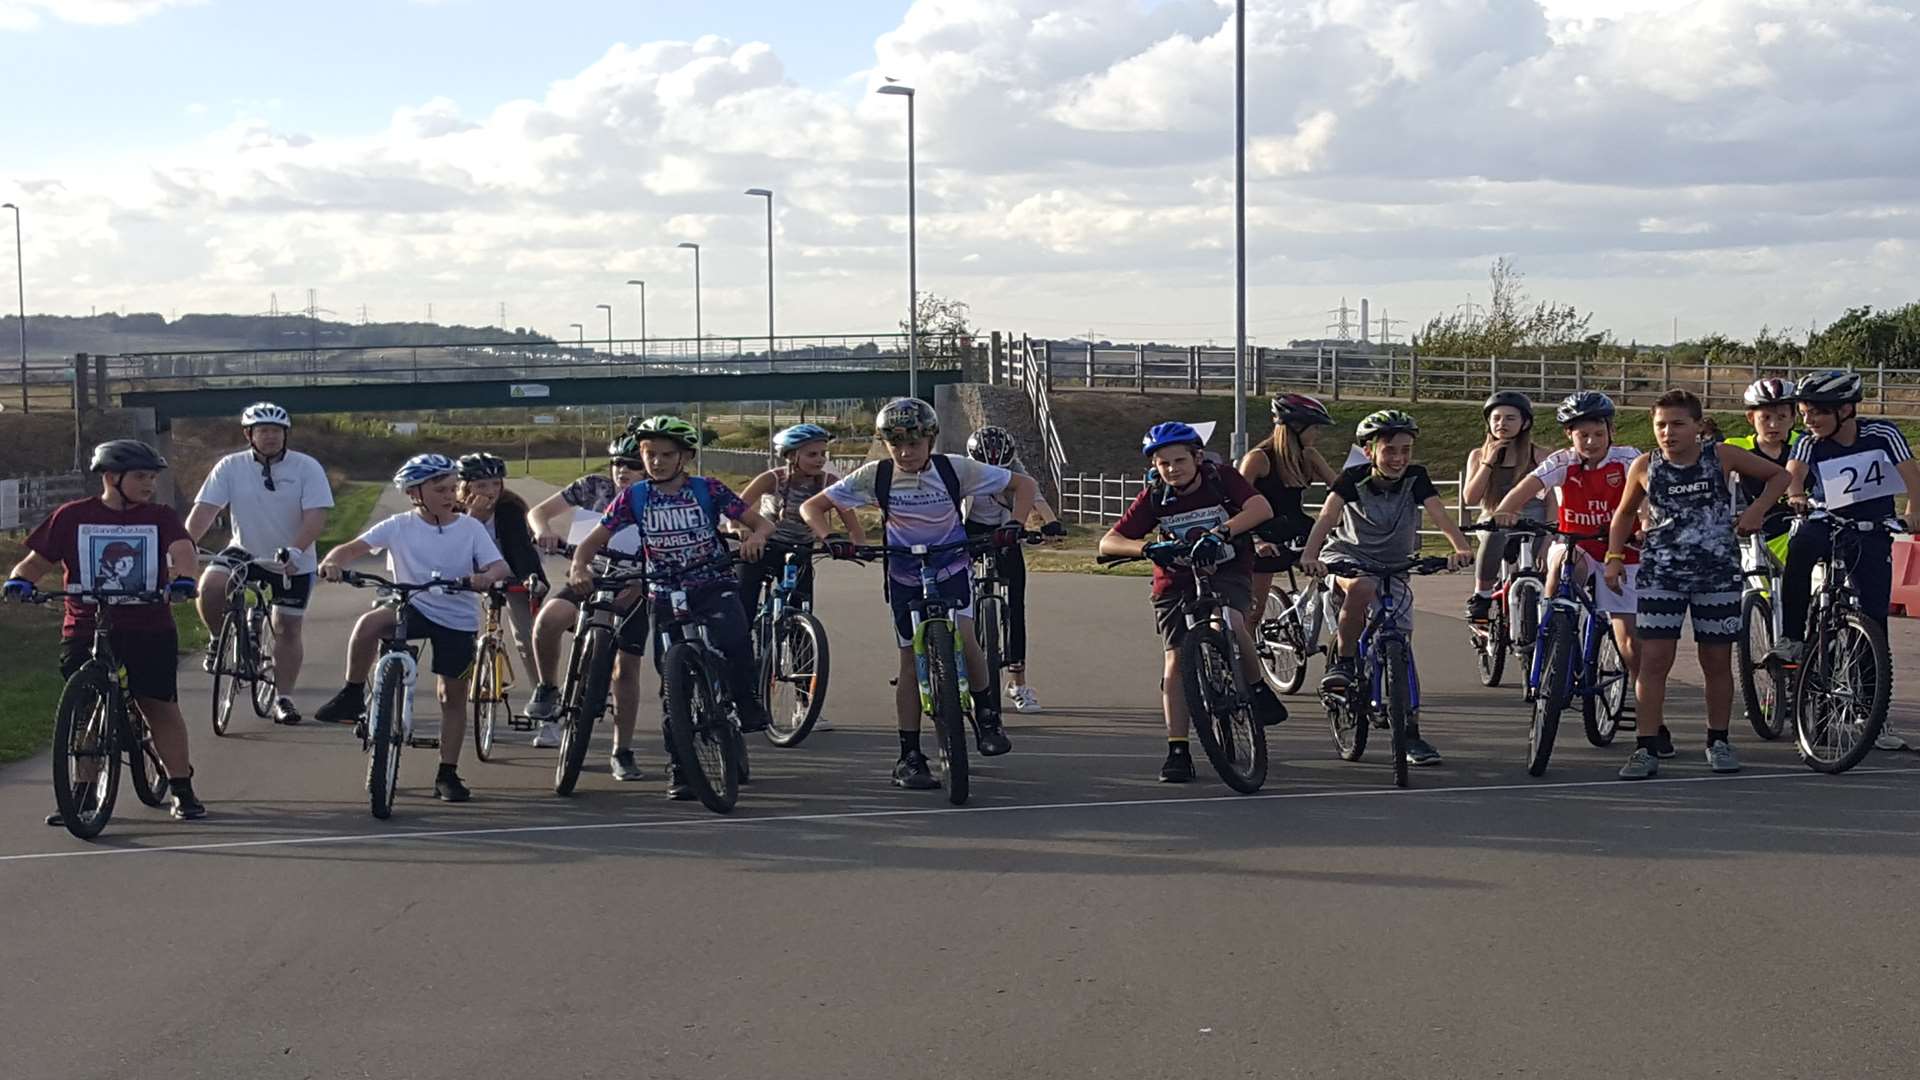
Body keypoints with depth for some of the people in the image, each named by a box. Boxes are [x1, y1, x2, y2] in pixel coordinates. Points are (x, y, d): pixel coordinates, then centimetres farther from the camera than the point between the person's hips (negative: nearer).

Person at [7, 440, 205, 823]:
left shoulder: (161, 517, 5)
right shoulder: (72, 517, 5)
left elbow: (182, 549, -12)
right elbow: (38, 560, 8)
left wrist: (182, 577, -34)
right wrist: (18, 579, -14)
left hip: (149, 630, 0)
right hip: (85, 631, 0)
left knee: (161, 708, 1)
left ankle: (181, 790, 11)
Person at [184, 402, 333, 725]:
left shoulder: (306, 468, -11)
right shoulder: (230, 467, -7)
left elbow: (316, 517, -19)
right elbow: (203, 511, -12)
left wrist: (294, 551, -35)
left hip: (293, 564, -1)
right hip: (246, 552, 1)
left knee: (287, 629, 2)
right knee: (210, 585, -26)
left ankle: (283, 698, 14)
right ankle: (219, 640, 1)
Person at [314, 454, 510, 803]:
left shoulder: (470, 528, -4)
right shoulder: (399, 527, -4)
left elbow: (500, 566, -11)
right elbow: (353, 547, -11)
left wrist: (486, 576, -35)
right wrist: (332, 562, -33)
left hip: (457, 619, 1)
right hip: (412, 607, -1)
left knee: (453, 696, 4)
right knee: (369, 623, -32)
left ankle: (447, 774, 15)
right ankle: (353, 696, -15)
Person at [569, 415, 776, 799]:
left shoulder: (707, 490, -3)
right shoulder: (634, 496, 0)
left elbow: (762, 522, -4)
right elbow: (594, 540, 0)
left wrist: (756, 536, -28)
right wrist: (579, 567, -20)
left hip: (714, 585, -2)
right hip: (666, 593, 2)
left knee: (732, 636, -33)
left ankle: (747, 702, -7)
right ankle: (680, 768, 14)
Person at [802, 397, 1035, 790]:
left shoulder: (955, 469, -15)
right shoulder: (876, 476, -13)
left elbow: (1024, 484, -7)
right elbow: (812, 507, -8)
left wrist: (1014, 526, -23)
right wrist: (829, 540, -27)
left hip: (952, 568, -1)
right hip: (905, 576, 1)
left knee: (963, 635, -27)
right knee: (911, 662, -1)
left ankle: (987, 715, -5)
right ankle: (909, 757, 6)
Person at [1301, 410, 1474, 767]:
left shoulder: (1415, 478, -12)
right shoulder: (1354, 479, -17)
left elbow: (1440, 516, -25)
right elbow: (1327, 516, -30)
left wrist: (1461, 548, -46)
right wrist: (1310, 553, -49)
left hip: (1393, 567, 2)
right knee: (1361, 587, -39)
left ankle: (1410, 733, 1)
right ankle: (1342, 662, -19)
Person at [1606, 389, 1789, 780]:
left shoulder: (1722, 457, -3)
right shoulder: (1644, 467, 0)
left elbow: (1778, 475, 10)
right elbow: (1625, 514, 15)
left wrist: (1757, 509, -5)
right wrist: (1614, 557, 4)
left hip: (1717, 573, 0)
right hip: (1660, 573, 0)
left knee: (1717, 661, 7)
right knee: (1653, 660, -9)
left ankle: (1718, 742, 24)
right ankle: (1647, 749, -4)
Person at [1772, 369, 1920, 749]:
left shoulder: (1883, 436, -10)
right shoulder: (1809, 445, -8)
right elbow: (1792, 473, -24)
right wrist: (1795, 495, -47)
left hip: (1872, 533, -2)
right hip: (1826, 523, 2)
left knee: (1874, 623, -5)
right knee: (1801, 543, -29)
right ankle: (1792, 640, -16)